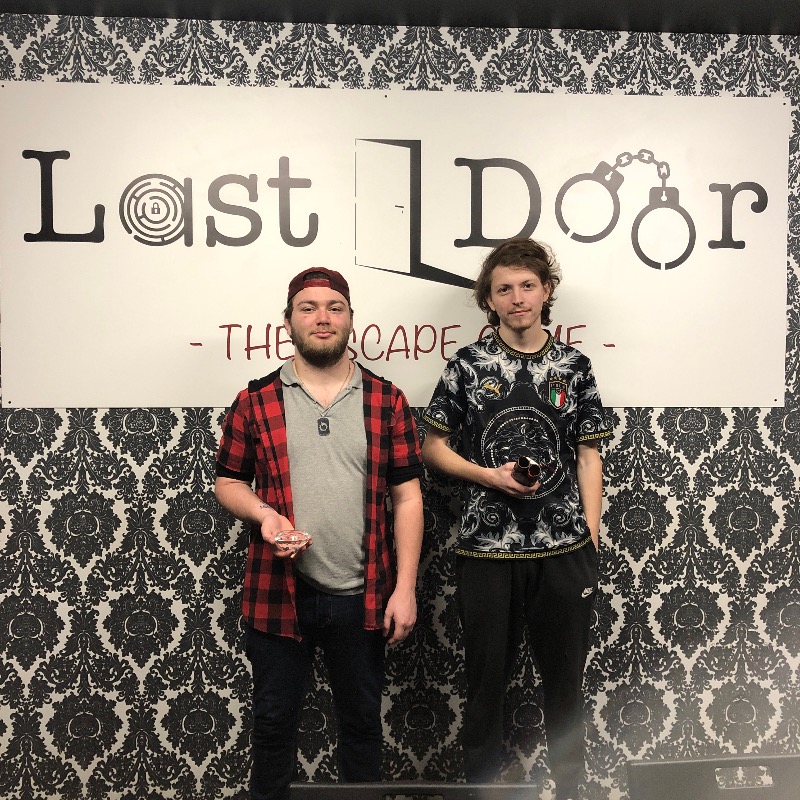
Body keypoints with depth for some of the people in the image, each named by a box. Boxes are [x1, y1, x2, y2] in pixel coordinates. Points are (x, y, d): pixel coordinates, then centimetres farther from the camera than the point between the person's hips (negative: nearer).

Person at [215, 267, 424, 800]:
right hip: (278, 593, 0)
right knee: (275, 722, 16)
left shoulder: (386, 400, -1)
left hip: (362, 597, 0)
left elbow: (407, 498, -1)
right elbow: (228, 483, 7)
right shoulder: (256, 401, 0)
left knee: (362, 722, 17)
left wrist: (405, 588, -6)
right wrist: (263, 513, -14)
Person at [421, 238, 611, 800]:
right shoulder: (468, 366, 0)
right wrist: (489, 475, -11)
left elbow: (588, 457, 7)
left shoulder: (574, 367, 5)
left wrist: (591, 534, 0)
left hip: (565, 548, 2)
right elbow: (433, 447, 4)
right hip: (487, 549, -1)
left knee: (566, 676, 14)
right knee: (488, 677, 11)